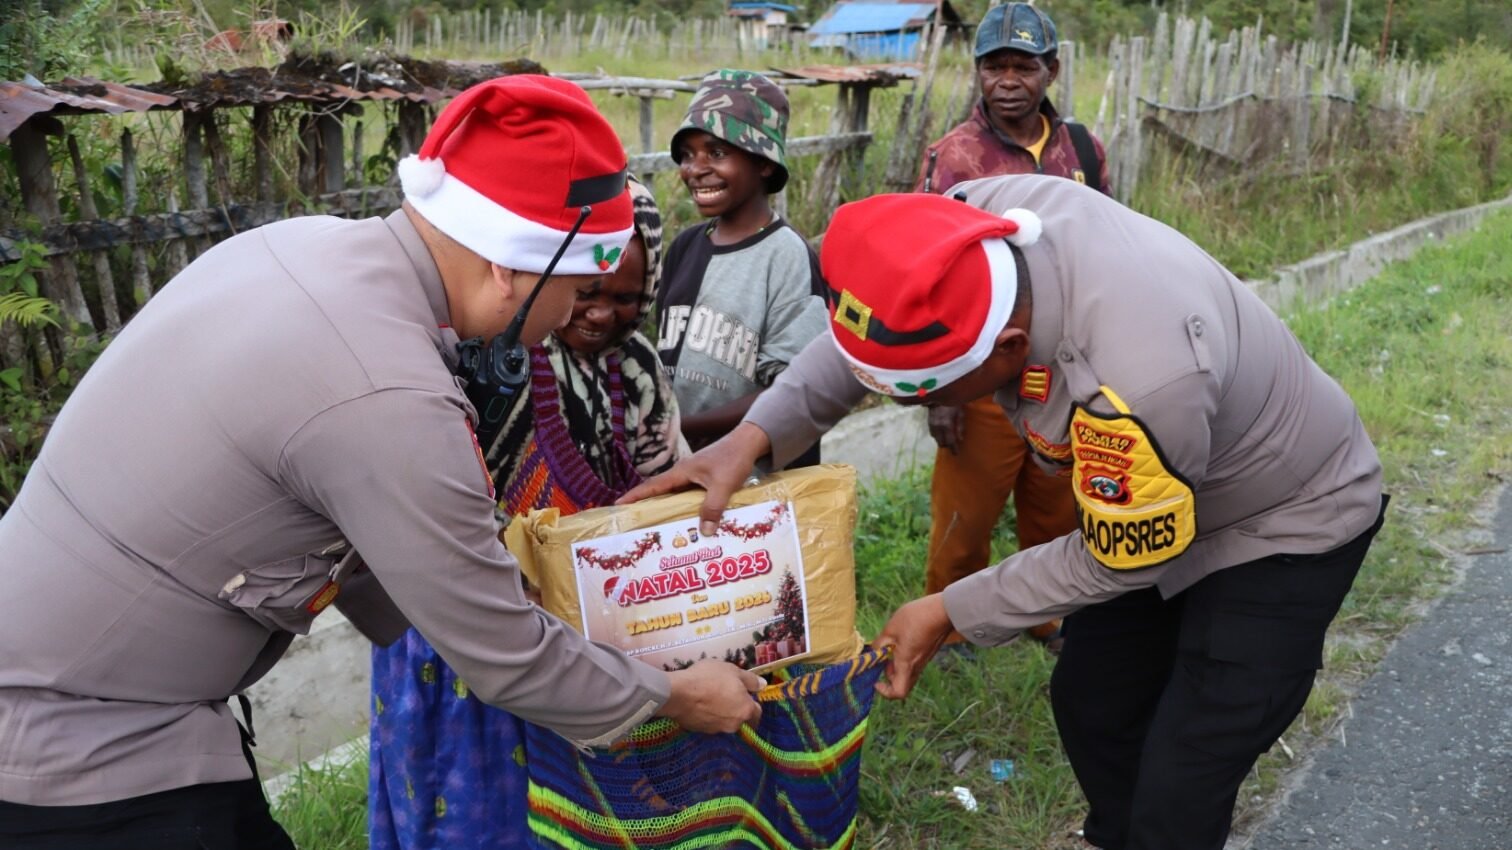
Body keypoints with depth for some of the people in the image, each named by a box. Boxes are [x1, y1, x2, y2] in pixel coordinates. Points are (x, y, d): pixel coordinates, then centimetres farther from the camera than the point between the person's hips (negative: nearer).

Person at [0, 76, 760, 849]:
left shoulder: (312, 244, -5)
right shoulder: (390, 401, -30)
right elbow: (505, 663, -18)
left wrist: (435, 625, 12)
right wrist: (670, 697, -3)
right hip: (80, 748, -8)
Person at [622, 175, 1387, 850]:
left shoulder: (1138, 385, -44)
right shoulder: (977, 223, -25)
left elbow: (1116, 563, -25)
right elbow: (873, 331, -8)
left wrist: (951, 614, -18)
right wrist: (755, 434, -21)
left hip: (1289, 523, -7)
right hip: (1151, 501, 7)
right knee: (1090, 704, 18)